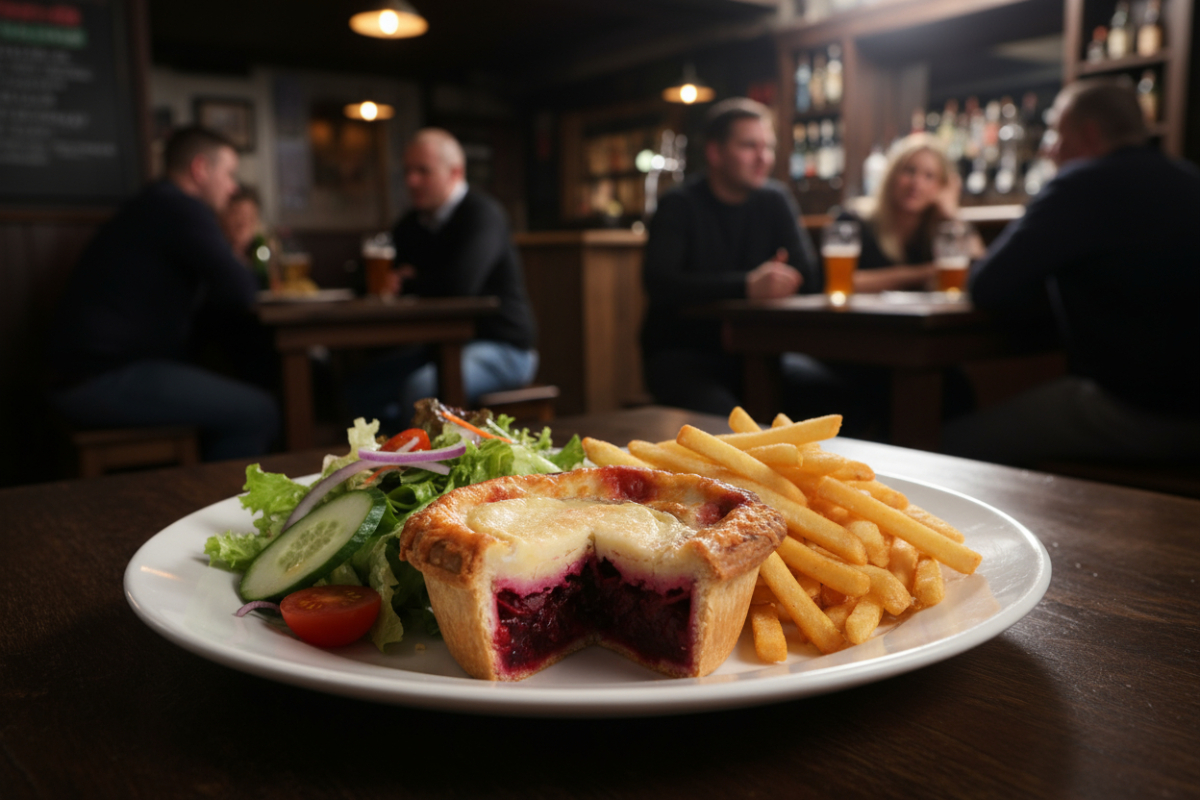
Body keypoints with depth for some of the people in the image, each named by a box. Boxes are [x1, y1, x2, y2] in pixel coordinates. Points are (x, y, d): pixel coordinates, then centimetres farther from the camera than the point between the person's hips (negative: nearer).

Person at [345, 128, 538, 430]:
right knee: (360, 390, -4)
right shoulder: (412, 224, 13)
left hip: (504, 349, -8)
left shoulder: (482, 213, -12)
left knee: (420, 388, -34)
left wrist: (407, 283, -9)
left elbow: (459, 285, -28)